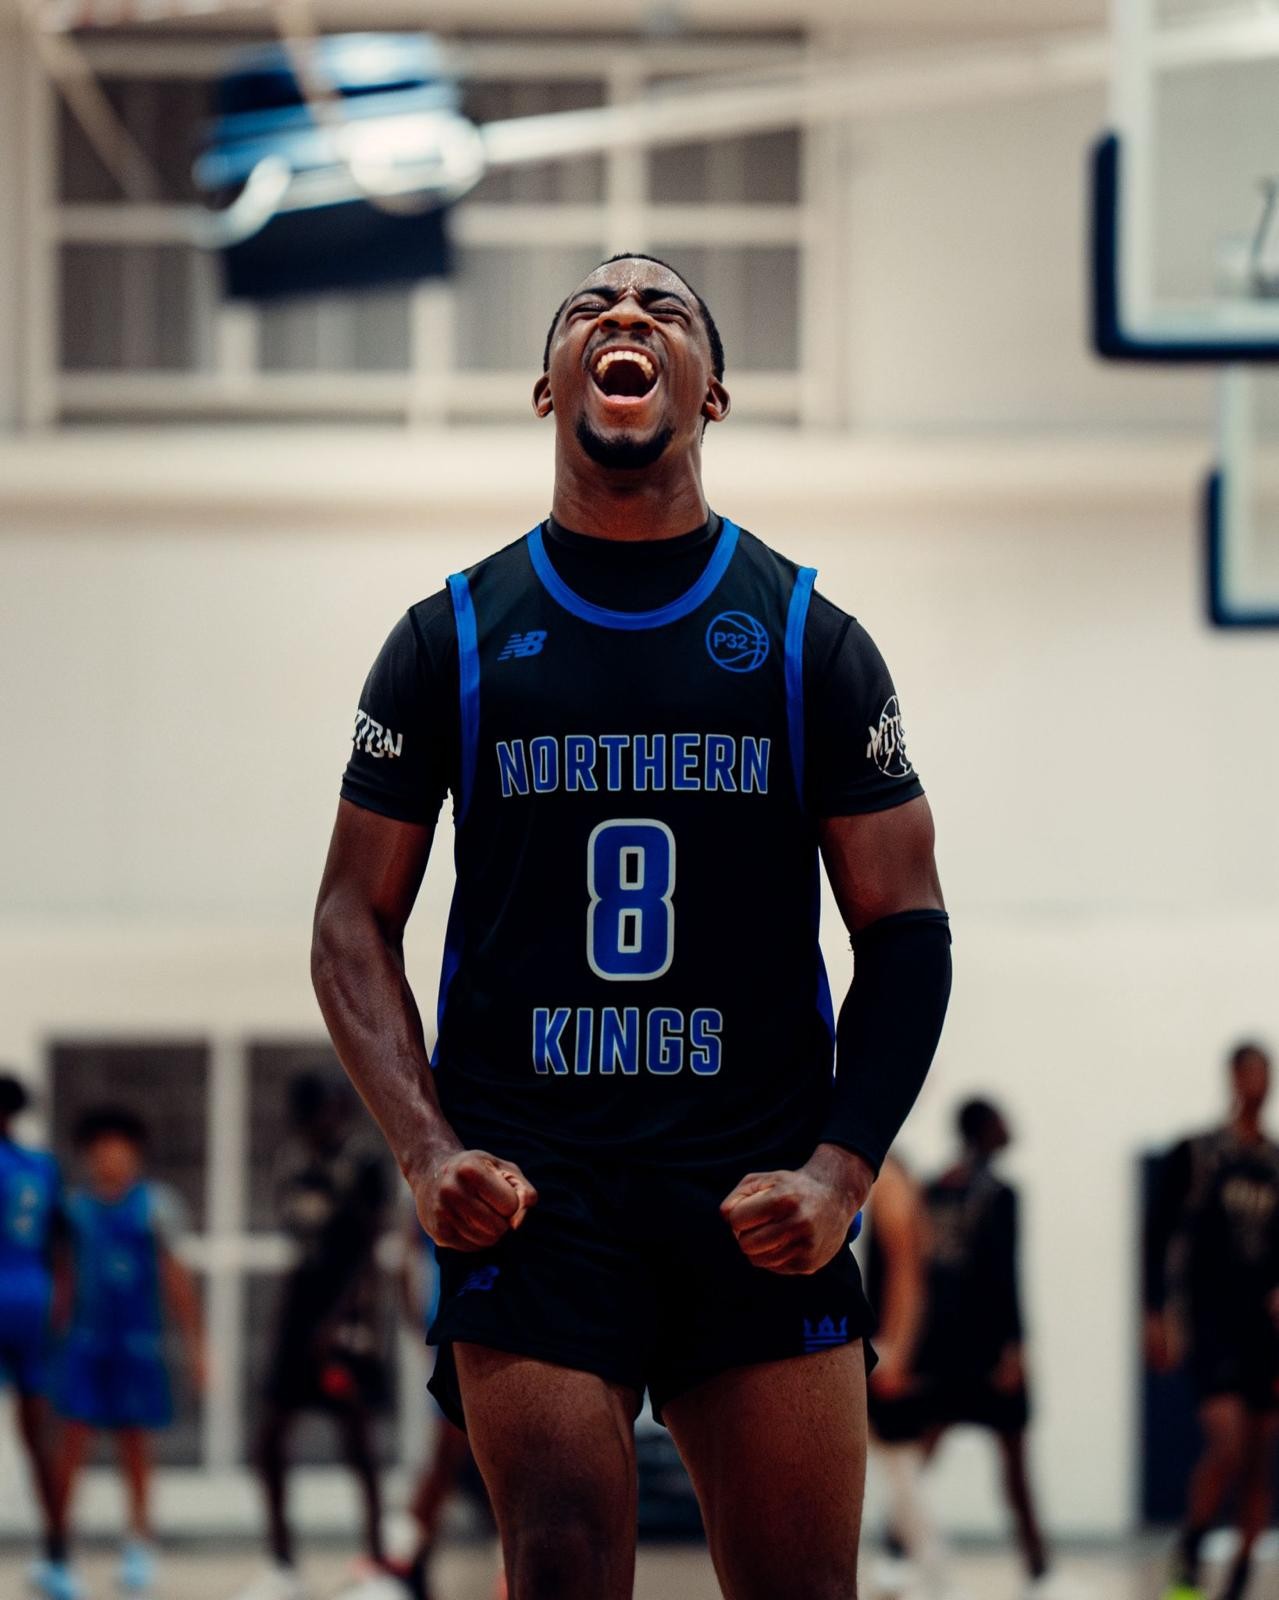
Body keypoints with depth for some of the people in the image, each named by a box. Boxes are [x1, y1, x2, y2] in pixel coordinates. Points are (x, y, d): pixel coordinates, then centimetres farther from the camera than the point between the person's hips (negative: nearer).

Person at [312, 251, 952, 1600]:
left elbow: (906, 930, 8)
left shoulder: (812, 641, 9)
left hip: (757, 1191, 0)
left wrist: (840, 1171, -6)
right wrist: (428, 1152, -6)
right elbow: (355, 920, 9)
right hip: (525, 1183, 0)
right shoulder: (451, 639, 9)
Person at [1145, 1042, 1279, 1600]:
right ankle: (1188, 1552, 2)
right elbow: (1159, 1235, -1)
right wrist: (1158, 1316, -7)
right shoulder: (1194, 1155, 0)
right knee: (1227, 1443, -18)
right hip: (1215, 1323, -5)